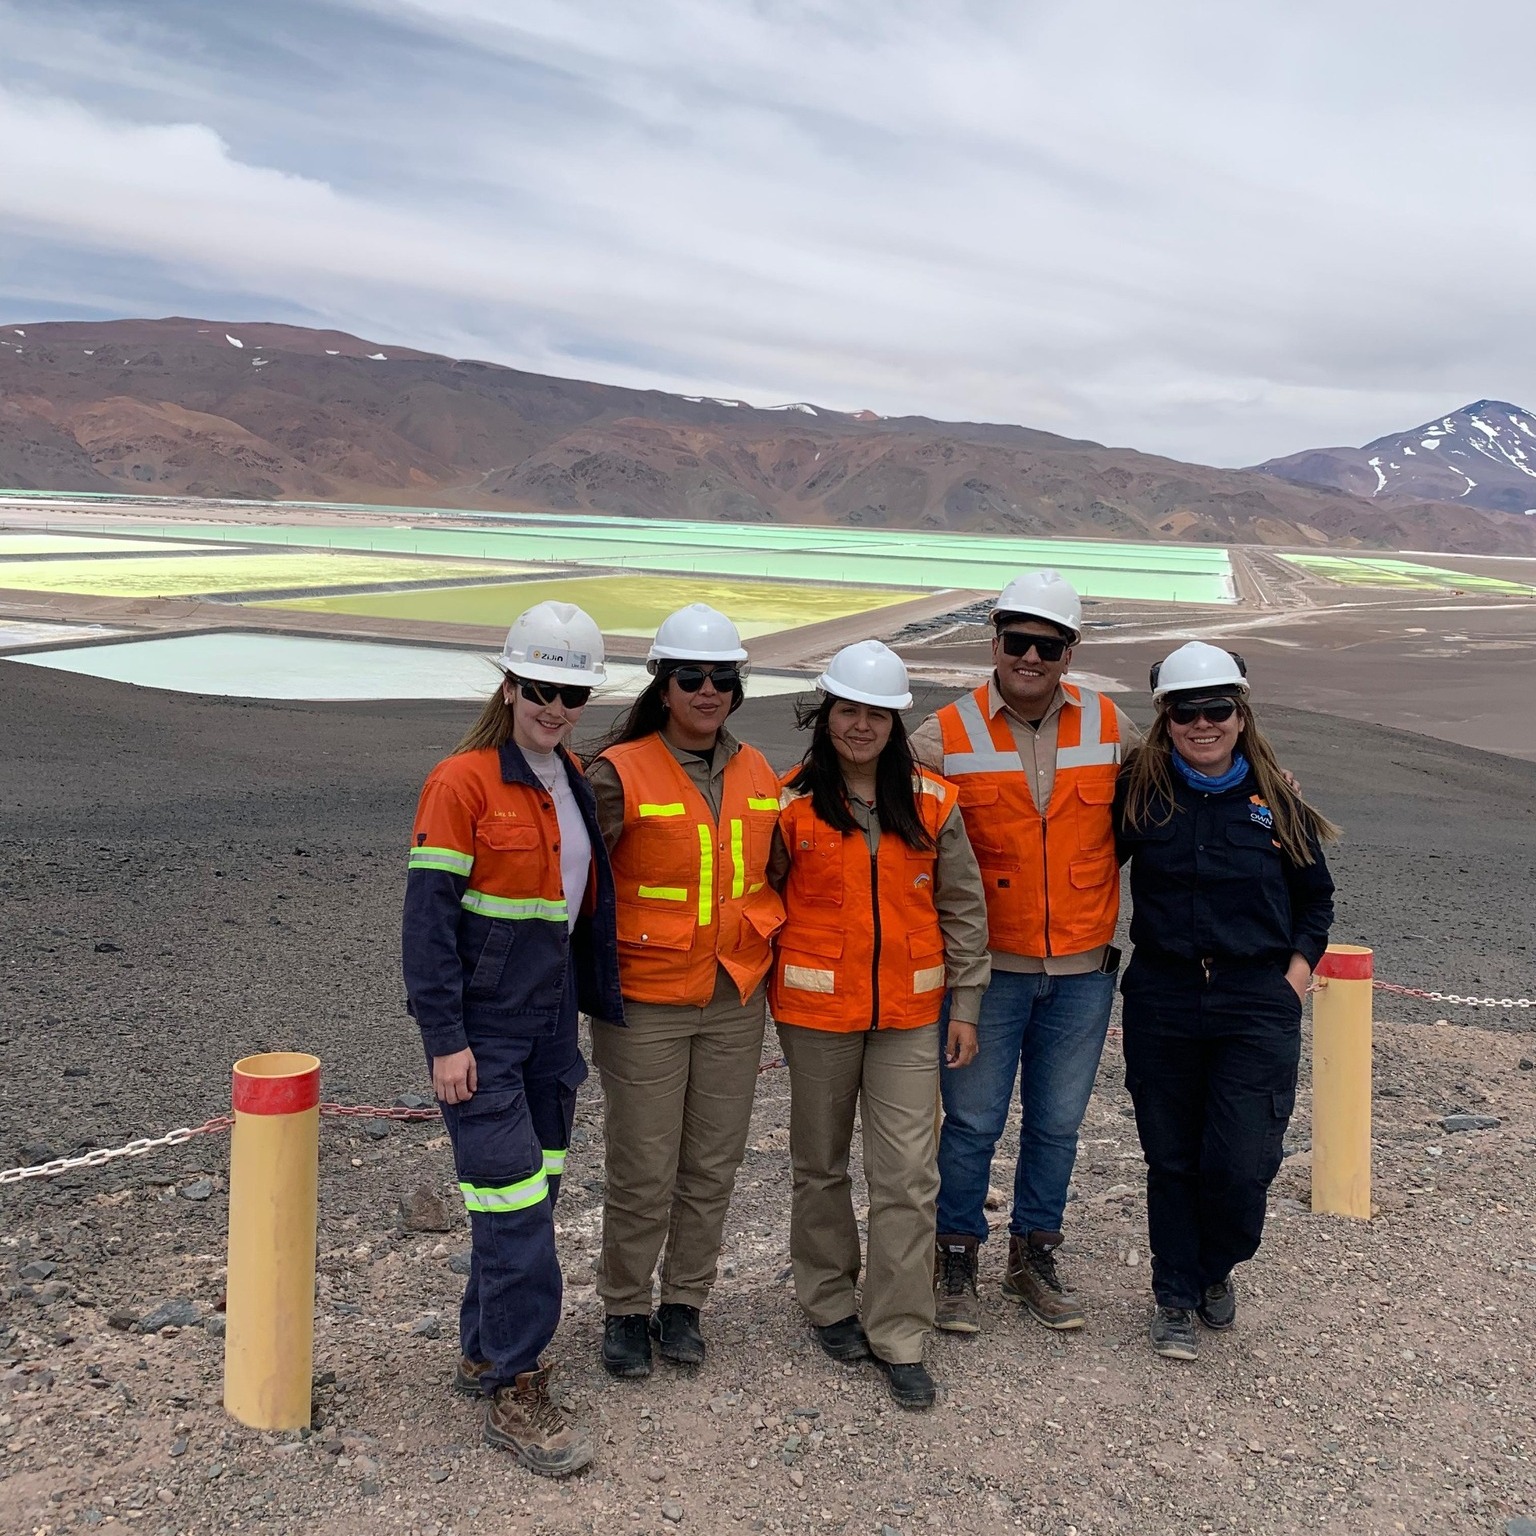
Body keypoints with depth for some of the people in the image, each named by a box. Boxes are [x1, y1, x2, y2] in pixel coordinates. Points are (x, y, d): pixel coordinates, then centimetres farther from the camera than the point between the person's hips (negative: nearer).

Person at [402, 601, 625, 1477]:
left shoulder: (577, 783, 9)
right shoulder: (463, 782, -13)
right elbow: (429, 915, -15)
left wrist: (597, 1005, 16)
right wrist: (444, 1037, -17)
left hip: (551, 1023, 7)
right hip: (482, 1029, -7)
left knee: (534, 1191, 14)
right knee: (513, 1200, -6)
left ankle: (485, 1350, 31)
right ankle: (516, 1392, 6)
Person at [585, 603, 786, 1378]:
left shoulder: (758, 774, 6)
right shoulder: (621, 773, -11)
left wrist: (759, 948, 10)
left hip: (735, 1001, 5)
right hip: (645, 1002, -5)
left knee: (712, 1167, 13)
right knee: (643, 1174, 3)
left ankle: (684, 1304, 31)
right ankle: (624, 1310, 24)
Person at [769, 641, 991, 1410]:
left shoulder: (933, 804, 0)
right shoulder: (790, 804, -5)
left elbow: (963, 908, 6)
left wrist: (965, 1005, 5)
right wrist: (760, 997, 2)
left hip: (908, 1013, 1)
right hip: (816, 1011, -1)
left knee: (908, 1175, 0)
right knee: (820, 1166, 13)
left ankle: (899, 1338, 12)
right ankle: (830, 1303, 34)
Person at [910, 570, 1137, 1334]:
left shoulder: (1109, 726, 1)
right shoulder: (947, 735, -8)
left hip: (1083, 969, 3)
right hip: (988, 967, -2)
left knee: (1057, 1123, 14)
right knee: (972, 1120, 7)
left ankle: (1034, 1255, 32)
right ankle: (955, 1259, 25)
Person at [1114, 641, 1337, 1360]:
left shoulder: (1276, 801, 1)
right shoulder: (1140, 792, -1)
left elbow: (1316, 900, 12)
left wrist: (1294, 978, 2)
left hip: (1257, 1005, 0)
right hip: (1161, 998, 1)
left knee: (1241, 1161, -5)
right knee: (1171, 1159, 9)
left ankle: (1217, 1269, 26)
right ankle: (1175, 1297, 28)